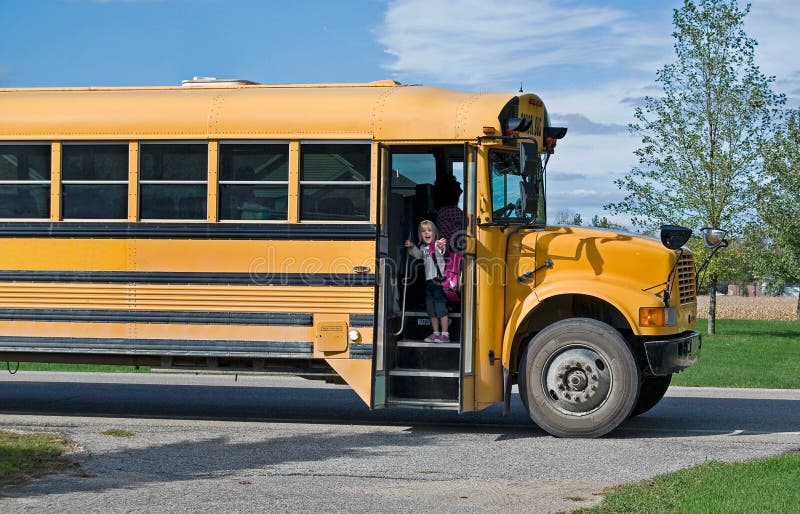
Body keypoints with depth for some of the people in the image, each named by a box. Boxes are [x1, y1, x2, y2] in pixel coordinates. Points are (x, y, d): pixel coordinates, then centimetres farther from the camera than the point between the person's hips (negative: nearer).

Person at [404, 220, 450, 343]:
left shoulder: (437, 244, -12)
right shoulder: (423, 247, 11)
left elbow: (441, 252, -36)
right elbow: (418, 255, 32)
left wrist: (441, 247, -59)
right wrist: (412, 247, 17)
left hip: (438, 279, -8)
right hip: (429, 280, 8)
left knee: (440, 307, -7)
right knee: (430, 308, 13)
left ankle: (445, 334, -1)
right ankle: (436, 333, 24)